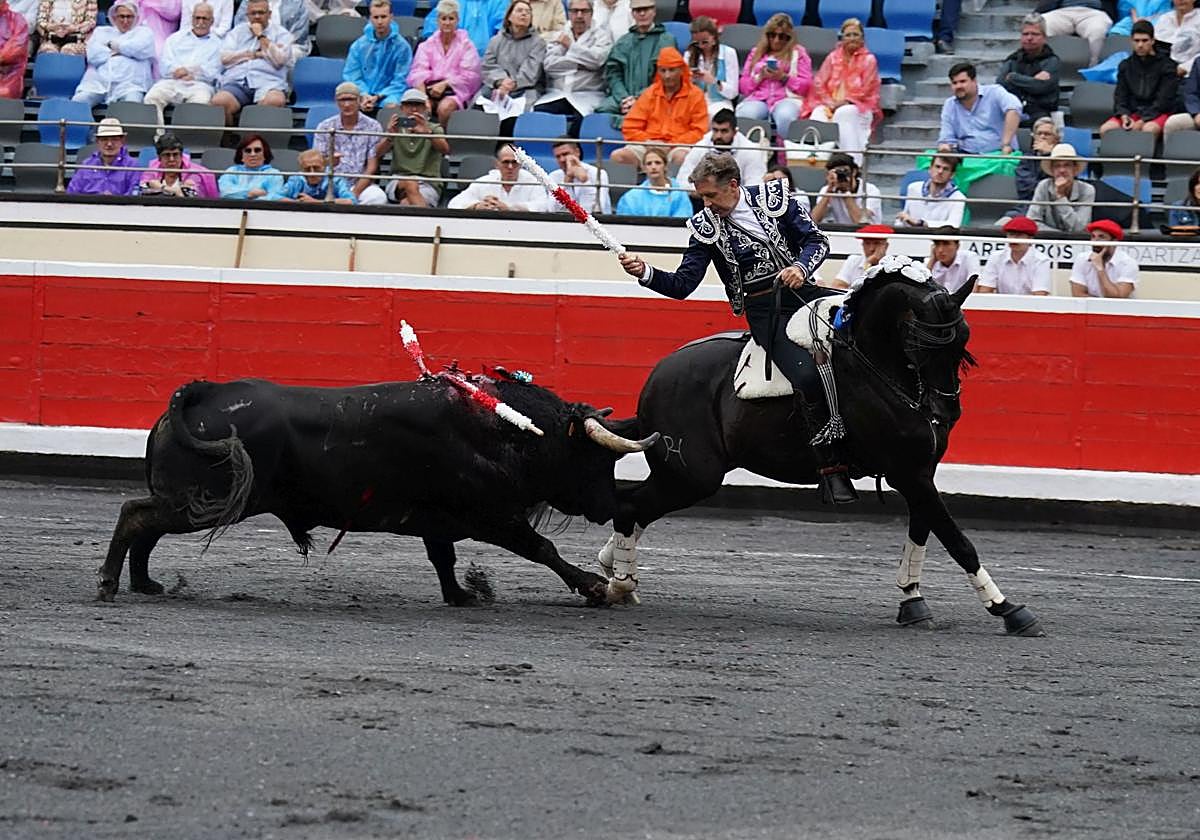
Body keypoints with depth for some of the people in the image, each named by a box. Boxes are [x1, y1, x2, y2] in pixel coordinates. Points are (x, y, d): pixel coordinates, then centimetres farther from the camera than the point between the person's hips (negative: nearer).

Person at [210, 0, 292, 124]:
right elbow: (224, 57, 7)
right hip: (236, 81, 2)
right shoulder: (237, 31, 23)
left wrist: (261, 36, 3)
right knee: (219, 101, -33)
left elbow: (279, 60, -2)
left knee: (275, 101, -39)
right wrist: (255, 54, 3)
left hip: (268, 82, -2)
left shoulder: (281, 34, 16)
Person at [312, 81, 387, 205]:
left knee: (378, 198, -34)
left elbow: (372, 167, -1)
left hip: (361, 184, 0)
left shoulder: (373, 127, 4)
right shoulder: (324, 127, 9)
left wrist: (354, 193, -14)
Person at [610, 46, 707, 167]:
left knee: (681, 157, -40)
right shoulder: (649, 93, 14)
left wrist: (672, 144, -12)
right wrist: (648, 141, -7)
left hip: (678, 147, -3)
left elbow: (699, 132, 0)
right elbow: (630, 128, 11)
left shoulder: (695, 95, 6)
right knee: (617, 156, -25)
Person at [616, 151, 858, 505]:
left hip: (802, 289, 3)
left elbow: (816, 240, 4)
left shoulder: (774, 198, 3)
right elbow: (682, 285, 2)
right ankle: (831, 470, -23)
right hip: (764, 312, -2)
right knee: (807, 376, -27)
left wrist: (801, 267, -16)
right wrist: (645, 273, -14)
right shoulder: (705, 227, 3)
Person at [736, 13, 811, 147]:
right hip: (758, 98, 2)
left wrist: (784, 77, -6)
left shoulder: (798, 53, 18)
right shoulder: (756, 53, 26)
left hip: (787, 99, -2)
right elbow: (743, 86, 19)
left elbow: (806, 85, 8)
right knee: (743, 115, -36)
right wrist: (760, 77, 0)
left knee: (785, 116, -41)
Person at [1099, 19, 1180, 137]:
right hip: (1132, 112, 4)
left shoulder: (1167, 65, -1)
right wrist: (1124, 116, -11)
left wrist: (1142, 121, -18)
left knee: (1148, 130, -38)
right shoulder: (1126, 66, 13)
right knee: (1106, 129, -22)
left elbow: (1164, 100, -8)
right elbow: (1120, 96, 11)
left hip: (1159, 113, -4)